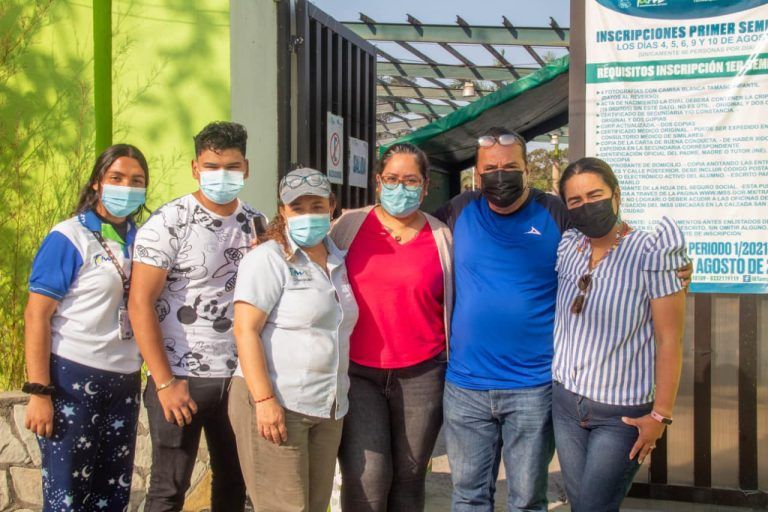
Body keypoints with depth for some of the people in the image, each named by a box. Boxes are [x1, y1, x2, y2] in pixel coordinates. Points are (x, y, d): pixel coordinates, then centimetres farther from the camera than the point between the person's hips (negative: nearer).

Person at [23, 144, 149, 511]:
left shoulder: (141, 240, 8)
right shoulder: (68, 238, -8)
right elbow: (37, 316, -11)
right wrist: (39, 392, -17)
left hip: (125, 380, 6)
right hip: (73, 378, -5)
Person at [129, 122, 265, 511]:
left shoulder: (257, 224, 6)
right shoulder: (168, 222, -10)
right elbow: (141, 304, -13)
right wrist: (165, 382, -15)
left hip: (240, 377, 5)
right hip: (180, 378, -5)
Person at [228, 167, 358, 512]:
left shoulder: (338, 262, 14)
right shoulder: (268, 258, -7)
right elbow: (245, 330, -14)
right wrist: (264, 399, -22)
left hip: (328, 408, 7)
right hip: (276, 403, -7)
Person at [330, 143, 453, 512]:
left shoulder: (442, 237, 5)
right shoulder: (350, 225, 3)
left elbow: (454, 305, 12)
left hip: (422, 376, 1)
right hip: (357, 373, -1)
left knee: (409, 476, 10)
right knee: (365, 476, -9)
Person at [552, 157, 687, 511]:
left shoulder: (650, 251, -15)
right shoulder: (568, 248, 2)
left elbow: (669, 340, -14)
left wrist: (661, 414, -14)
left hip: (622, 413, -5)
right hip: (564, 402, 5)